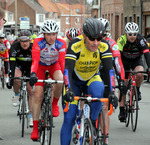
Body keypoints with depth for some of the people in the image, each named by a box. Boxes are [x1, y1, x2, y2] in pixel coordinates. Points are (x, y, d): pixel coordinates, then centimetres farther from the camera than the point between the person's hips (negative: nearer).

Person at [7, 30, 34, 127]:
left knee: (31, 91, -7)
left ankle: (31, 116, 1)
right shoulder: (15, 47, -27)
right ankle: (16, 95, -4)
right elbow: (12, 63, -33)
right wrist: (11, 78, -43)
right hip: (18, 66, -1)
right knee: (17, 78, -35)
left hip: (30, 67, 1)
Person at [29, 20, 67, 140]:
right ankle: (35, 129, -6)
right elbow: (35, 60, -38)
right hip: (41, 66, -1)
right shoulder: (38, 42, -29)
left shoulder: (61, 43, -26)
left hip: (54, 65, 1)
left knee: (60, 82, -33)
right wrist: (33, 74, -55)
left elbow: (62, 62, -30)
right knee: (38, 95, -12)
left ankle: (54, 104, -3)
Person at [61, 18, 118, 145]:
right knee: (69, 118, -11)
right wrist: (68, 90, -54)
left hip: (92, 78, 1)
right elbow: (67, 69, -38)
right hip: (74, 80, -1)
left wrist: (112, 92, -43)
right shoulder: (75, 45, -30)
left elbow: (109, 69, -29)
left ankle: (93, 122, -10)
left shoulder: (103, 46, -24)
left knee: (98, 93, -34)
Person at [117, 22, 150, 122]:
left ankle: (137, 90, -1)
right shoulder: (122, 40, -28)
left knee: (139, 74, -32)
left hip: (137, 60, 0)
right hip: (124, 61, 0)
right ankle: (122, 111, 4)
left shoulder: (141, 40, -26)